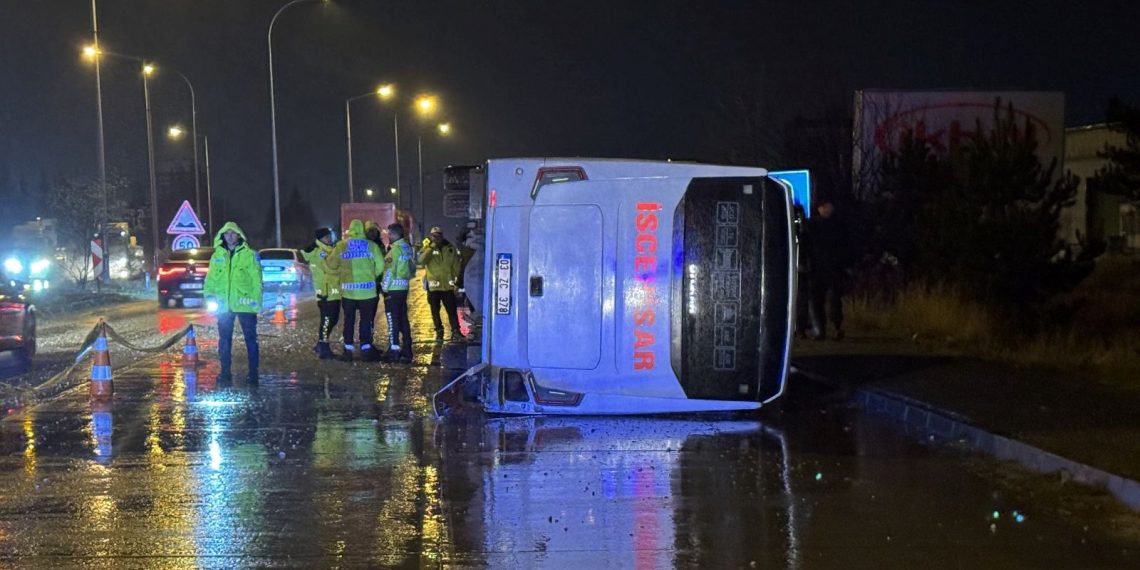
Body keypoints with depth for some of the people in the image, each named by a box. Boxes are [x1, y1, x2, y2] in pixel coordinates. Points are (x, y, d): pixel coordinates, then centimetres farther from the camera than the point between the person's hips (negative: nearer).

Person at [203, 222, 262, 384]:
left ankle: (253, 373, 6)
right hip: (224, 305, 3)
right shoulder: (217, 256, 11)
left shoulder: (249, 255, 1)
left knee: (251, 339, 2)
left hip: (244, 304, -3)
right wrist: (209, 295, -3)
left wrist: (256, 298, -11)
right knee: (224, 340, 7)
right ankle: (225, 373, 14)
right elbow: (210, 279, 13)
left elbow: (256, 279, -2)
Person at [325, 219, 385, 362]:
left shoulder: (341, 246, -1)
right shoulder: (372, 246, -3)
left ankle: (348, 349, 9)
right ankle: (365, 349, 4)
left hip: (348, 290, 1)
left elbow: (331, 264, 5)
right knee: (366, 320, 6)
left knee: (349, 320, 9)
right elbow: (380, 266, -3)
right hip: (367, 289, -1)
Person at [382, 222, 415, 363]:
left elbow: (390, 270, -17)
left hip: (394, 288, -8)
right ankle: (406, 350, 15)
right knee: (403, 319, 13)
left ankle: (394, 352, -3)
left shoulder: (395, 249, -15)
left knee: (393, 320, -4)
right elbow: (411, 266, 16)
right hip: (404, 287, 8)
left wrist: (385, 287, -12)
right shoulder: (407, 247, 11)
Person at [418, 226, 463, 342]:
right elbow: (421, 260, -21)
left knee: (452, 310, 1)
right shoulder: (427, 249, -2)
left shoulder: (450, 248, 3)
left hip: (448, 286, 1)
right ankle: (439, 332, 19)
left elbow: (456, 266, 10)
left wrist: (455, 279, 6)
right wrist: (432, 247, -23)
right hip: (433, 286, 0)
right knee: (435, 311, 8)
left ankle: (455, 331, 6)